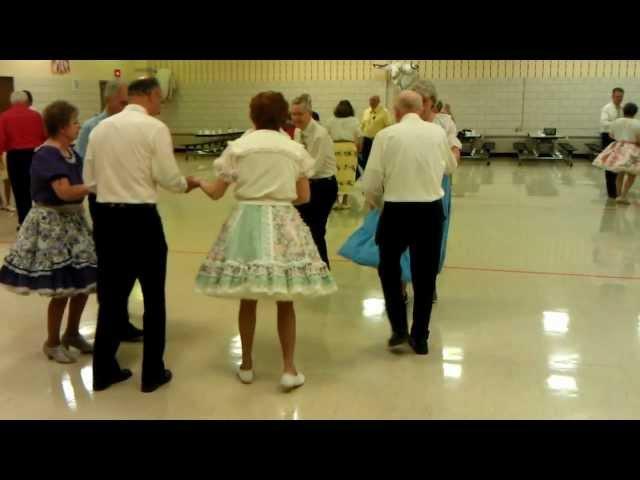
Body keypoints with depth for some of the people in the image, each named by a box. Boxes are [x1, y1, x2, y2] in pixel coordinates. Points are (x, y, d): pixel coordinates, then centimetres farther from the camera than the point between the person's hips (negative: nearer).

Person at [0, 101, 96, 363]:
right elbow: (65, 192, -27)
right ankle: (52, 343, 17)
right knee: (61, 288, -2)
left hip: (73, 220, 9)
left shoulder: (70, 152, 8)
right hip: (51, 224, -9)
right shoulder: (46, 154, -18)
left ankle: (72, 334, 31)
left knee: (83, 282, 12)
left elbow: (80, 184, 6)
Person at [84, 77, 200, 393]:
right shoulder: (154, 127, -8)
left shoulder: (100, 128, 7)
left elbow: (90, 181, 8)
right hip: (140, 218, -5)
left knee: (111, 295, 15)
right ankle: (152, 373, 18)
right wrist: (186, 184, 8)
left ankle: (104, 370, 25)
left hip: (105, 216, 5)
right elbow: (168, 178, -12)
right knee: (154, 298, 9)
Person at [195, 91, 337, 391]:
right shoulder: (296, 149, 3)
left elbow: (216, 193, 4)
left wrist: (198, 182, 24)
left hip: (247, 221, 0)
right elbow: (304, 197, 5)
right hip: (284, 223, 0)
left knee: (247, 299, 11)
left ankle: (246, 365, 23)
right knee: (285, 302, 8)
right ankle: (289, 369, 8)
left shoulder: (238, 147, 0)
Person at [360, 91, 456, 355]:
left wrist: (377, 203, 15)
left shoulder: (386, 135, -5)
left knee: (389, 268, 20)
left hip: (397, 210, -2)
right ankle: (420, 338, 20)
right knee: (425, 274, 13)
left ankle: (399, 328, 17)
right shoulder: (437, 132, 4)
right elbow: (450, 167, 23)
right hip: (431, 210, 2)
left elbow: (370, 183, -6)